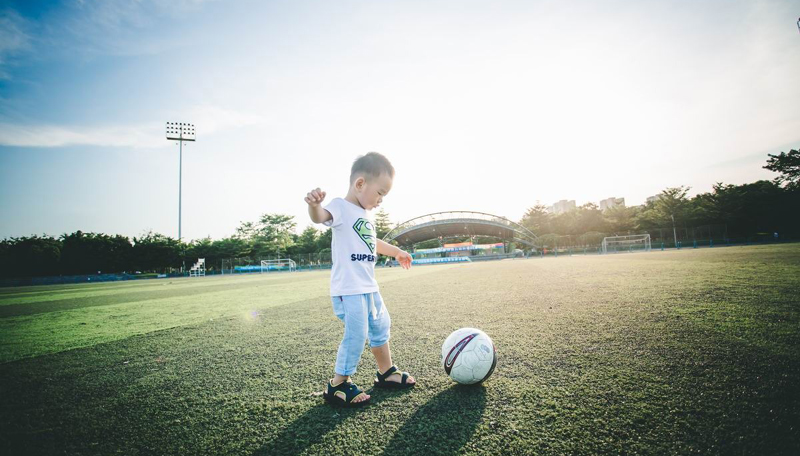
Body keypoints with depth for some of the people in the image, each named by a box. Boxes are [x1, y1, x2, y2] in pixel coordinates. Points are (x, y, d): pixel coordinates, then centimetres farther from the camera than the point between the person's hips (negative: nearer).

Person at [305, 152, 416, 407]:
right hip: (349, 288, -10)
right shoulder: (341, 207, -13)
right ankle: (338, 385, 9)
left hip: (369, 288, 10)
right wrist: (314, 205, -60)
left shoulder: (364, 216, 15)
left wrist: (396, 251, 45)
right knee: (356, 335, -10)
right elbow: (320, 216, -37)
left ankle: (386, 373, 38)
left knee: (381, 327, 20)